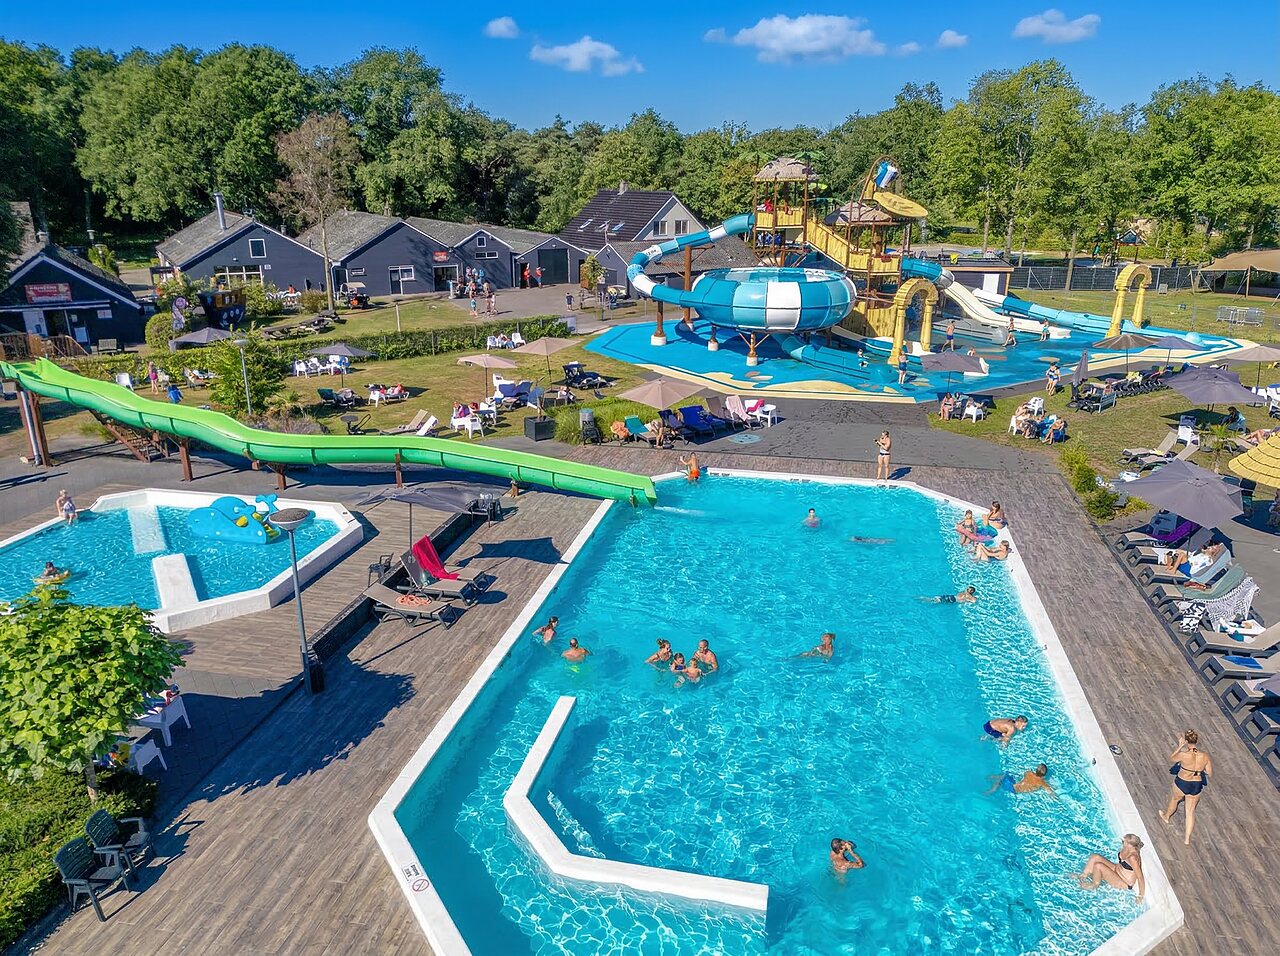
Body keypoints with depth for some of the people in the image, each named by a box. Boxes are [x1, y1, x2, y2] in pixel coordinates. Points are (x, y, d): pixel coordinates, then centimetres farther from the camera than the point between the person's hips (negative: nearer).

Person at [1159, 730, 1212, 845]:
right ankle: (1187, 838, 27)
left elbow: (1171, 758, -5)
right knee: (1191, 811, 19)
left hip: (1181, 784, -3)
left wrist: (1179, 746, -2)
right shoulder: (1206, 756, -17)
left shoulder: (1183, 755, -28)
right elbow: (1210, 774, -4)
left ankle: (1166, 816, 57)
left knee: (1174, 799, 29)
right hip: (1196, 786, 3)